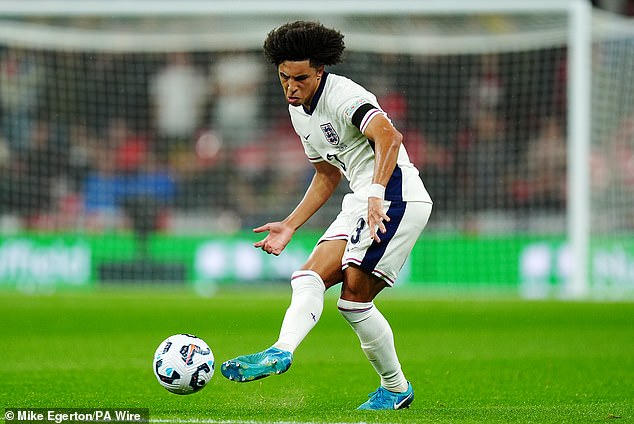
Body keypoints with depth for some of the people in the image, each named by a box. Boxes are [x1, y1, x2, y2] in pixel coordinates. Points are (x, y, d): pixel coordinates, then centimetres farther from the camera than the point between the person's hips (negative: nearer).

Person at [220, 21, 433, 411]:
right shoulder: (300, 114, 15)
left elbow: (389, 137, -32)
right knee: (310, 277, -6)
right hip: (361, 201, 9)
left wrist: (376, 195, -43)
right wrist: (290, 226, 22)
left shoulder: (343, 97, -14)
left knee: (354, 298, -14)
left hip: (395, 194, -9)